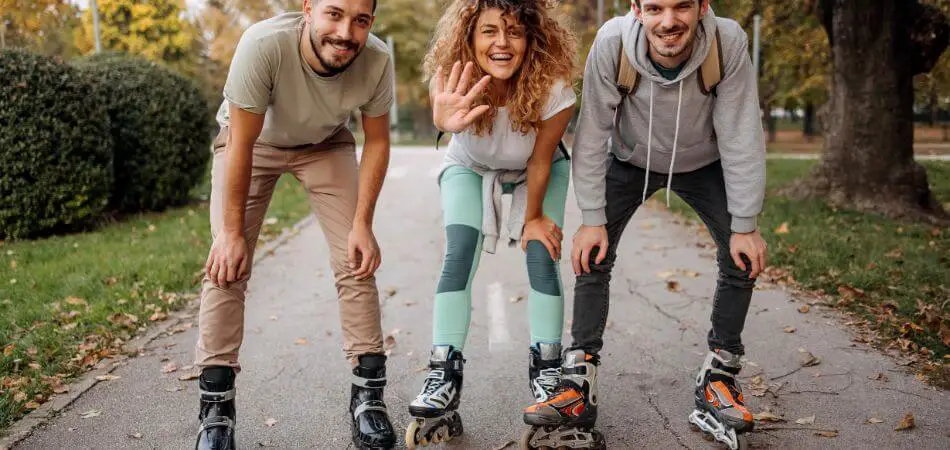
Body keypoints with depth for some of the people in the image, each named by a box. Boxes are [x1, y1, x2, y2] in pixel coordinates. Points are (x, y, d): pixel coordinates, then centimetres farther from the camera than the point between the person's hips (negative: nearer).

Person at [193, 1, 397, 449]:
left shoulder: (377, 61, -30)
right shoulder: (263, 44, -39)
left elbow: (377, 140, -13)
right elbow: (242, 144, -28)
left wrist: (362, 224, -17)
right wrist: (232, 232, -23)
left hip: (326, 144, 2)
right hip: (252, 140, -2)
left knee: (356, 261, -9)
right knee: (227, 265, -11)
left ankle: (369, 395, 4)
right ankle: (215, 407, 0)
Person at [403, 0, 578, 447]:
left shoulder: (553, 86, -34)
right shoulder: (455, 76, -32)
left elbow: (540, 160, -21)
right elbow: (442, 112, -56)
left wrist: (533, 217, -10)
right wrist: (446, 120, -79)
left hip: (536, 171, 0)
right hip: (470, 168, 0)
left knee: (542, 256, -15)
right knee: (459, 254, -18)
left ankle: (546, 369, -2)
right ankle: (444, 377, -17)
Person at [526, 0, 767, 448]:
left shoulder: (729, 44, -33)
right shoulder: (612, 43, -33)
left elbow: (741, 138, -24)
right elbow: (593, 133, -24)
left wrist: (745, 225, -20)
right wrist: (592, 218, -22)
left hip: (703, 163, 1)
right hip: (630, 160, 0)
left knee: (742, 258, -8)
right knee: (593, 255, -11)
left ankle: (719, 375, 11)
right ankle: (579, 383, -2)